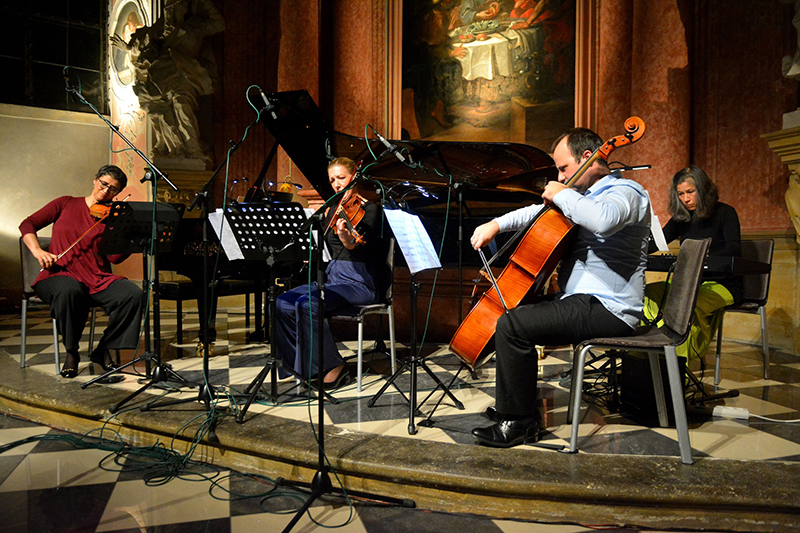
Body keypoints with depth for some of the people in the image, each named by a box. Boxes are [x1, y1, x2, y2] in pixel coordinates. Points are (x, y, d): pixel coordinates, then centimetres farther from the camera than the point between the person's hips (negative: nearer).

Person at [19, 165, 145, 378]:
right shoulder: (66, 204, 11)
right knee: (69, 291, -38)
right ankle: (71, 352, -14)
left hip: (98, 279, 2)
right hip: (60, 275, -2)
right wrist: (38, 251, -11)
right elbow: (27, 224, 7)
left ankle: (103, 349, -7)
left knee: (133, 294, -26)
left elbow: (115, 257, -5)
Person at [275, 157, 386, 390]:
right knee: (282, 303, -12)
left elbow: (360, 248, -23)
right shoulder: (333, 211, 16)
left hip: (358, 281, -7)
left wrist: (347, 238, -43)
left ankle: (332, 367, -14)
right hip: (331, 276, 7)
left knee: (307, 304, -29)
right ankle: (301, 363, 0)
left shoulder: (370, 209, -5)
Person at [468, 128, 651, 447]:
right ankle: (512, 404, 25)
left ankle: (519, 423, -11)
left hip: (607, 310, -11)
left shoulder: (625, 193, -10)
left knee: (512, 325, -24)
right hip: (581, 299, 11)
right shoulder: (587, 195, 21)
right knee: (514, 308, 20)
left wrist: (562, 195, -18)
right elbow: (541, 212, 24)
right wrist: (497, 224, 9)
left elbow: (603, 220, -35)